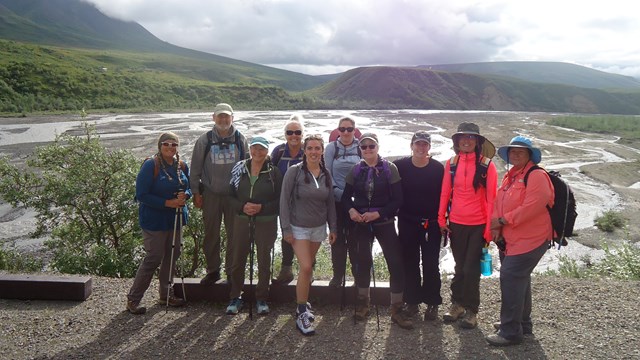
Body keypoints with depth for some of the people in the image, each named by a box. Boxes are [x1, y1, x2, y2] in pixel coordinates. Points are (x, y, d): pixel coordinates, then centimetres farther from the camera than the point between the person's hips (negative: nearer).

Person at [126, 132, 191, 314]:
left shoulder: (182, 166, 6)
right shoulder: (150, 165, -14)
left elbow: (189, 188, 15)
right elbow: (141, 194, -16)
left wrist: (185, 195, -9)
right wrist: (167, 203, -22)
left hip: (175, 219, 7)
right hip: (154, 220, -7)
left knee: (172, 255, 14)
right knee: (154, 258, -5)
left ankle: (166, 294, 31)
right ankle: (132, 299, 9)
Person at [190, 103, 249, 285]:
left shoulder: (240, 139, 3)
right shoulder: (205, 140, 0)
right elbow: (195, 168, 4)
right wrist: (195, 193, 1)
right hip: (211, 195, 0)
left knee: (235, 235, 6)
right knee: (211, 235, 8)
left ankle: (232, 271, 20)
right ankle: (212, 270, 22)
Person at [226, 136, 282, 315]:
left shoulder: (274, 172, -3)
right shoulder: (239, 169, 5)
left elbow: (280, 199, -3)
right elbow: (231, 194, 5)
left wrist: (262, 207, -16)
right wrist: (242, 206, -13)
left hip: (266, 222, -2)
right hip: (242, 220, 2)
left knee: (264, 260, 8)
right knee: (238, 260, 8)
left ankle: (262, 299, 22)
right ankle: (235, 297, 24)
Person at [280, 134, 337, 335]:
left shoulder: (326, 174, 3)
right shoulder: (294, 171, -11)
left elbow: (330, 202, 10)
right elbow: (284, 201, -9)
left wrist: (333, 228, 8)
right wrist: (286, 229, -12)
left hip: (319, 228, 4)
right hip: (298, 227, -4)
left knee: (308, 267, 11)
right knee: (306, 267, -12)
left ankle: (303, 304, 29)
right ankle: (301, 314, 1)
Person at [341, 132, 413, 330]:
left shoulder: (390, 168, -6)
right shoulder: (356, 170, 2)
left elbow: (398, 199, -8)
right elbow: (346, 196, 9)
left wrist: (378, 213, -18)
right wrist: (351, 210, -12)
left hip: (384, 222, -2)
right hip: (361, 223, 2)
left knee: (396, 263, -6)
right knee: (363, 260, 9)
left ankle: (397, 309, 7)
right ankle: (363, 302, 29)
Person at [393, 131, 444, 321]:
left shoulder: (438, 168, -3)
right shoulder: (400, 166, -3)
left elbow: (443, 196, 0)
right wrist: (398, 214, -2)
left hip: (431, 224, -1)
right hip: (407, 223, 1)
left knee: (431, 264, 3)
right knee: (410, 263, 9)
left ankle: (432, 303, 16)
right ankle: (412, 300, 22)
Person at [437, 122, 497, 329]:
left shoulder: (486, 165, -8)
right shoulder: (451, 163, 2)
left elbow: (491, 198, -7)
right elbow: (445, 193, 7)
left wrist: (489, 228, -9)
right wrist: (442, 219, 5)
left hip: (478, 225, -3)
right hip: (456, 224, 3)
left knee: (471, 269, 3)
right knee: (460, 267, 15)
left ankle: (471, 310, 20)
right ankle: (457, 304, 30)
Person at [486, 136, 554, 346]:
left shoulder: (536, 175, -13)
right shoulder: (510, 176, 15)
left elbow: (533, 206, -25)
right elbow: (499, 202, 12)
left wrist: (503, 220, -18)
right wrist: (496, 226, -3)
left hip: (530, 239, -9)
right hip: (514, 239, 9)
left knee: (511, 278, -12)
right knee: (519, 279, 18)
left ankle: (510, 332, -1)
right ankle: (522, 324, 34)